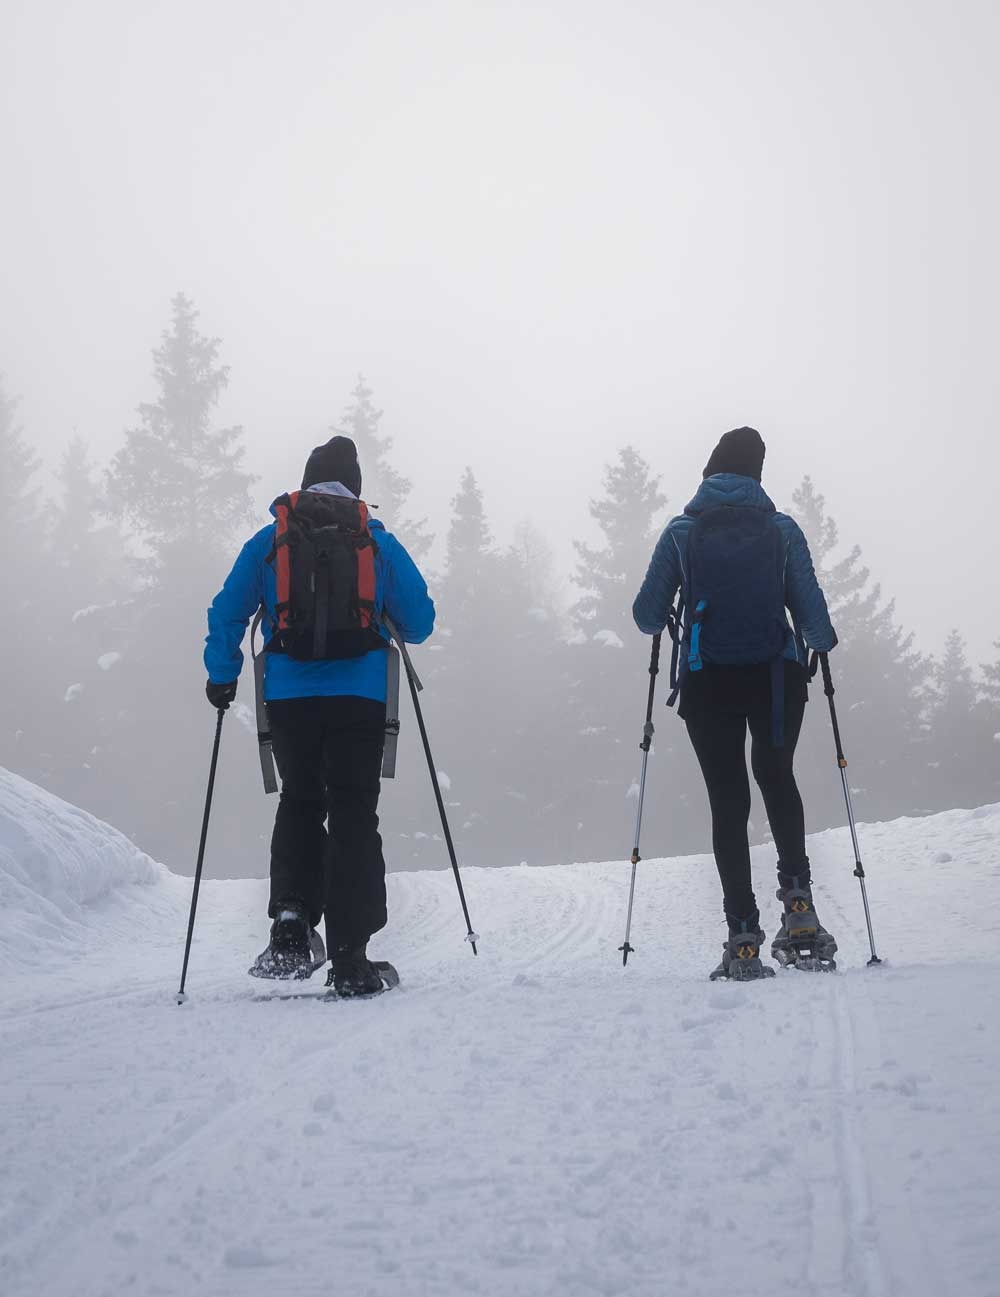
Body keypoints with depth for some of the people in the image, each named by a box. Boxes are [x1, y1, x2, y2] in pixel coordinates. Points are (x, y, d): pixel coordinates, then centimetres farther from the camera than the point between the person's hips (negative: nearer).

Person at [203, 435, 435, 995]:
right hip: (361, 696, -1)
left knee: (300, 803, 18)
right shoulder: (379, 541, 7)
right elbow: (420, 620, 8)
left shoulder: (268, 541, 8)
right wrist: (390, 628, 30)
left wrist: (222, 676, 19)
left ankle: (293, 917, -5)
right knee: (354, 814, 3)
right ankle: (350, 957, -4)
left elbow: (227, 613, 7)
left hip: (289, 696, 1)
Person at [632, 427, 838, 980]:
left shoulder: (682, 532, 0)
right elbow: (812, 613, -2)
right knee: (777, 777, 22)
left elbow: (647, 615, 2)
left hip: (707, 683, 0)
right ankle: (797, 901, 4)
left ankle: (744, 935, -1)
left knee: (727, 798, 7)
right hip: (777, 678, 0)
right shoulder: (782, 529, 0)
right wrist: (821, 640, 21)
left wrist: (667, 622, 25)